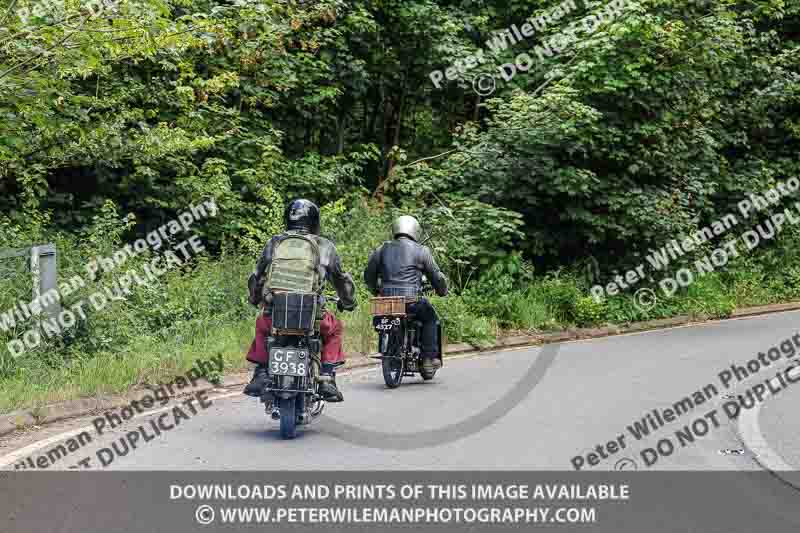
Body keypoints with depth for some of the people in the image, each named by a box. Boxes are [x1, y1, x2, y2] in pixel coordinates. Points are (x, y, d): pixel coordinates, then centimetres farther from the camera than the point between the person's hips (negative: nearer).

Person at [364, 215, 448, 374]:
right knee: (430, 318, 20)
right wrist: (442, 291, 27)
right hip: (411, 300, -4)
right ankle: (429, 358, 12)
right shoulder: (421, 251, 3)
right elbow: (436, 276, 7)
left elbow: (368, 275, 17)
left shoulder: (382, 249, 13)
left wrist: (376, 291, 35)